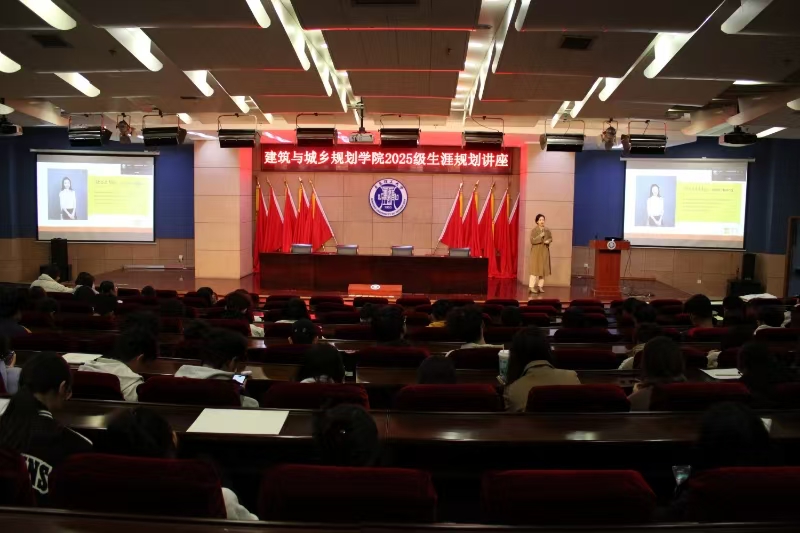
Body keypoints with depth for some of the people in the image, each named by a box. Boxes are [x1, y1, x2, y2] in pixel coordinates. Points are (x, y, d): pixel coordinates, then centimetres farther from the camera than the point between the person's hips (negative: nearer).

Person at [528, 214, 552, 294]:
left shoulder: (547, 230, 5)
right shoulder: (534, 230, -7)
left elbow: (551, 238, 15)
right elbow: (532, 241, -14)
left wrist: (548, 241, -6)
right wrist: (540, 236, -23)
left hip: (544, 252, 5)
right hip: (536, 251, -5)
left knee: (543, 268, 5)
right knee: (535, 268, -8)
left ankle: (540, 286, 13)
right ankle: (532, 286, -5)